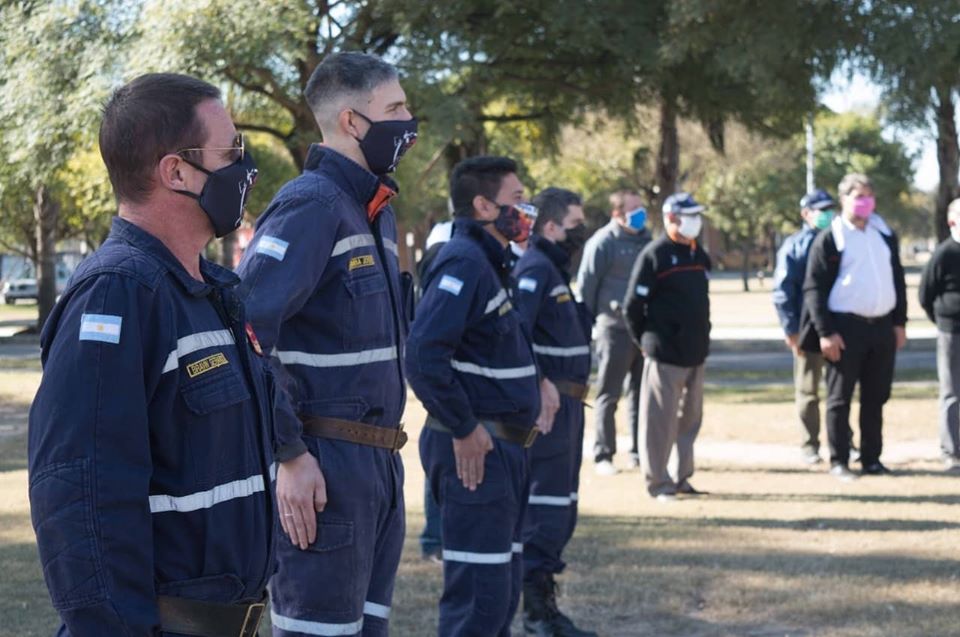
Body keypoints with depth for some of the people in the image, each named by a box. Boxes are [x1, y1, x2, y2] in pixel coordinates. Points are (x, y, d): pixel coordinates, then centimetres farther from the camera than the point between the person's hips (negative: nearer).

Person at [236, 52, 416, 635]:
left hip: (379, 466, 9)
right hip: (324, 472, -9)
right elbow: (244, 335, -23)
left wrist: (385, 450, 19)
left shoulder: (376, 211, 16)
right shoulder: (310, 205, -14)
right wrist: (287, 454, -22)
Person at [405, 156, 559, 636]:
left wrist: (538, 381, 12)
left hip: (503, 448, 11)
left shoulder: (491, 263, 15)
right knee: (479, 597, -9)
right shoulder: (463, 262, -17)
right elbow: (423, 356, -28)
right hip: (475, 451, -11)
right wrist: (464, 430, -21)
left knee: (501, 591, 16)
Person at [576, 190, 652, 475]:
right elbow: (585, 286, -7)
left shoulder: (645, 240, 12)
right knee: (608, 395, 1)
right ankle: (603, 456, 6)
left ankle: (640, 453, 17)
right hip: (615, 327, -6)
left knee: (641, 393, 10)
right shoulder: (602, 243, -7)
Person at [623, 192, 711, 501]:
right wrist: (646, 341, -2)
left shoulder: (698, 254, 13)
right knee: (661, 420, -2)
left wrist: (701, 338, 16)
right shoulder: (654, 255, -10)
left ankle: (682, 477, 21)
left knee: (691, 416, 12)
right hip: (665, 355, -7)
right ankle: (657, 482, 5)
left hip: (696, 352, 7)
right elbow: (632, 305, -9)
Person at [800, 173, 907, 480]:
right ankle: (838, 461, 4)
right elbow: (813, 288, -8)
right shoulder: (829, 239, -4)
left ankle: (871, 458, 16)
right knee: (840, 398, -1)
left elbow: (898, 279, 18)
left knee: (876, 397, 9)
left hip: (882, 326, 5)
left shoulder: (886, 235, 13)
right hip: (846, 328, -5)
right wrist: (825, 332, -14)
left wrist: (899, 322, 11)